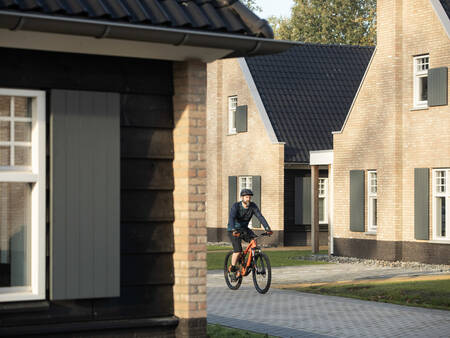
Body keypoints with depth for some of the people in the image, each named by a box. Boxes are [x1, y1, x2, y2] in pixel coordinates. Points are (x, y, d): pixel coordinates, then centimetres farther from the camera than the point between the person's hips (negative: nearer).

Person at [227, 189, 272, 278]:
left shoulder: (253, 206, -11)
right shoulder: (236, 206, -22)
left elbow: (260, 217, -20)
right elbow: (231, 218, -35)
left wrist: (267, 228, -35)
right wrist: (234, 230, -53)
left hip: (244, 229, 4)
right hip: (234, 230, -4)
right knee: (238, 251, -19)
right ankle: (233, 269, 1)